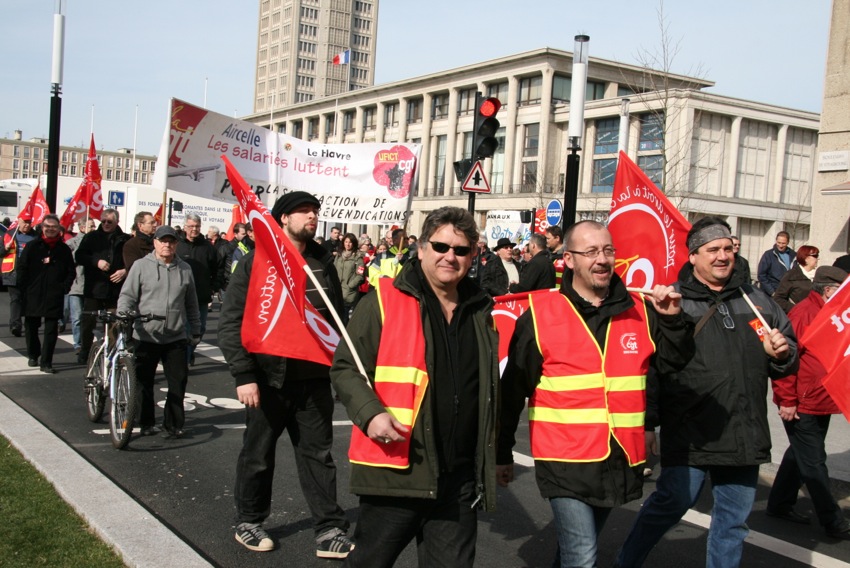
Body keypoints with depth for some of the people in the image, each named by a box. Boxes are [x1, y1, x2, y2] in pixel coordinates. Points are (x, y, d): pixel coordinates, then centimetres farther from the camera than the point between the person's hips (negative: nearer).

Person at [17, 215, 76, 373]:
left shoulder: (64, 249, 6)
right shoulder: (32, 246, 4)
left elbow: (71, 271, 9)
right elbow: (22, 268, 3)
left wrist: (64, 287, -3)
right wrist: (23, 288, -3)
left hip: (54, 296, -1)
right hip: (32, 295, 1)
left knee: (51, 330, -5)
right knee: (31, 327, 12)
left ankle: (46, 362, -1)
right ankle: (33, 356, 31)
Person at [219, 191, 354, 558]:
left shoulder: (323, 263, 7)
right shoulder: (256, 263, -5)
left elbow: (337, 318, 14)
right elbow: (231, 324, -9)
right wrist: (243, 375, -16)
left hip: (314, 378, 3)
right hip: (269, 378, -3)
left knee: (318, 454, 6)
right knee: (258, 455, 11)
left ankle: (329, 531, 12)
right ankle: (248, 523, 29)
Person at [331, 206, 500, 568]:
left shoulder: (481, 312, 11)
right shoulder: (383, 302, -5)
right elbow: (345, 367, -5)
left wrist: (493, 457, 20)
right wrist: (370, 412, -22)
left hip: (459, 480, 5)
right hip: (394, 470, -4)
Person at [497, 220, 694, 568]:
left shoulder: (639, 310, 4)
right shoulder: (541, 313, -8)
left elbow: (674, 362, 8)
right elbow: (514, 388, -3)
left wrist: (672, 320, -9)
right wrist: (503, 453, 1)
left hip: (620, 459, 4)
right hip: (565, 460, -4)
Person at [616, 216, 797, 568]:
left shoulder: (755, 300, 12)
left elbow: (788, 354, 22)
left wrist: (782, 353, 0)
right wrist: (647, 421, -17)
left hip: (744, 433, 5)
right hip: (689, 434, -5)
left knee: (734, 519, 14)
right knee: (672, 504, 0)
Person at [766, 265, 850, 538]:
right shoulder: (802, 313, -18)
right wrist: (787, 400, -20)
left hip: (821, 404, 9)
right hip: (801, 405, -9)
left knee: (801, 456, 18)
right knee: (813, 464, 1)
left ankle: (780, 505, 31)